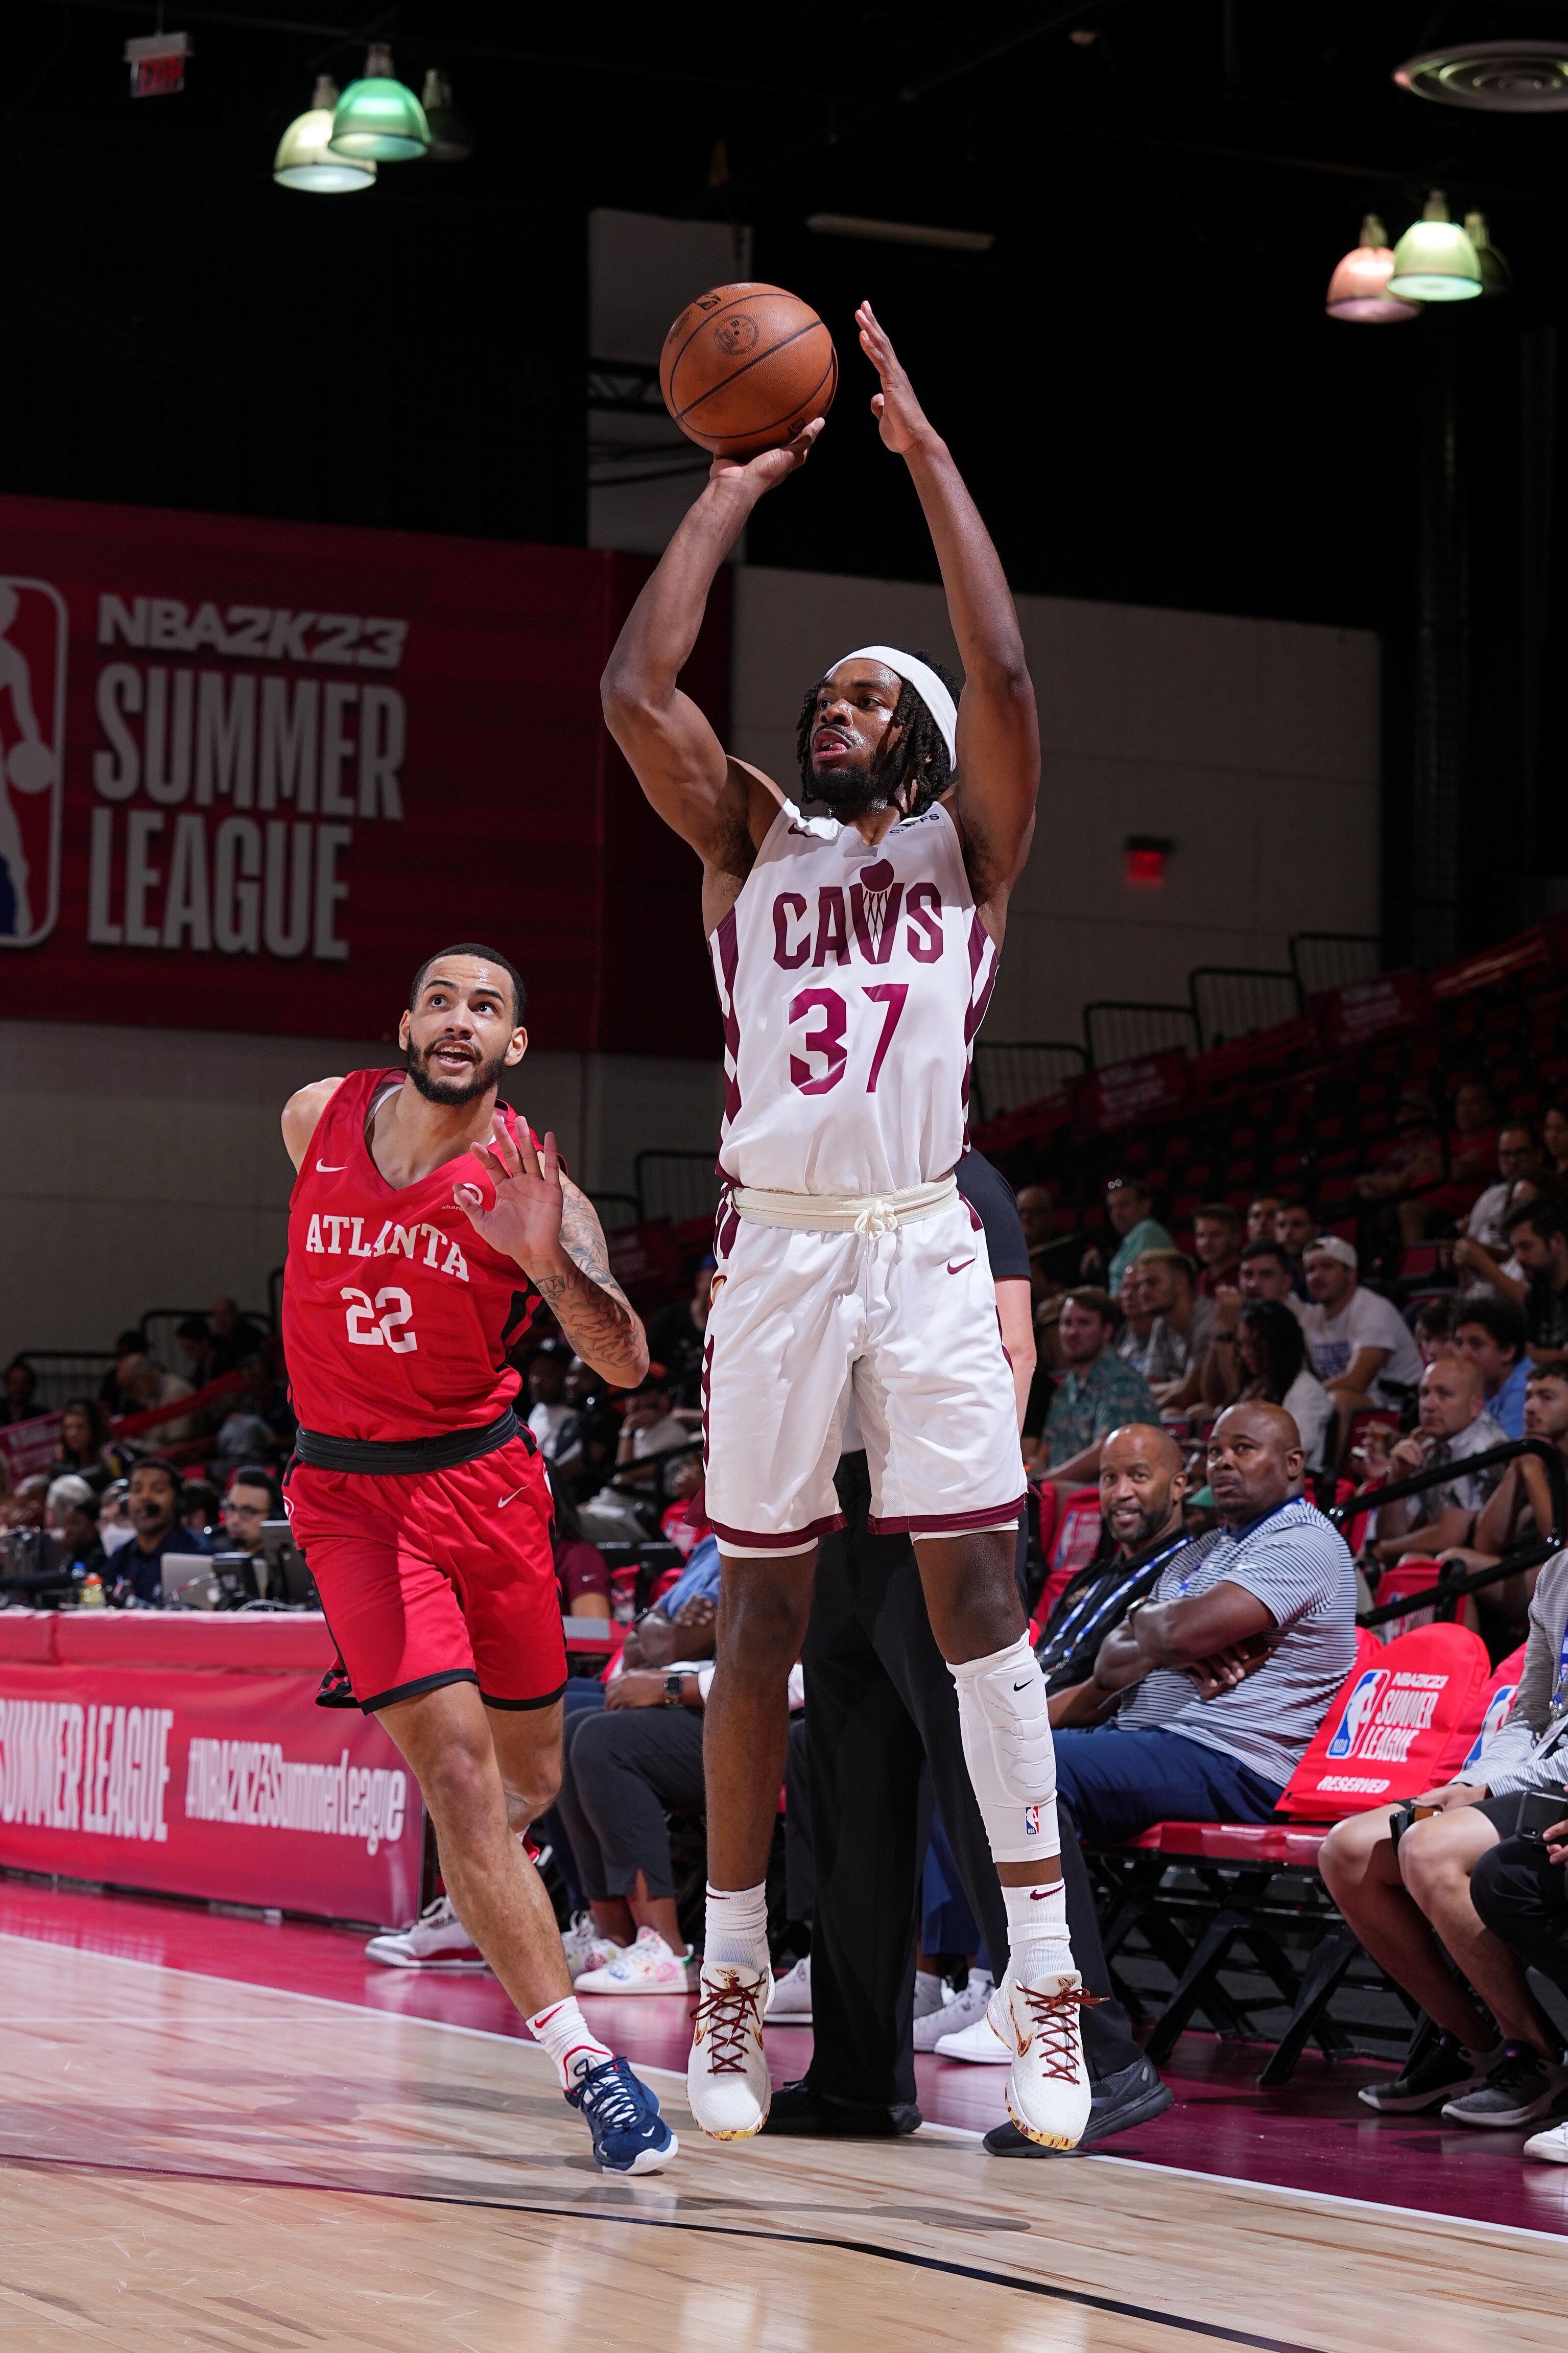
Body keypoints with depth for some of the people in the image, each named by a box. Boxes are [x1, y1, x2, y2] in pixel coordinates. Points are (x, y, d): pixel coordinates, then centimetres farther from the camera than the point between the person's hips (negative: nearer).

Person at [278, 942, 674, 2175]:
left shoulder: (529, 1184, -15)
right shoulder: (315, 1120, -7)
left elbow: (625, 1363, -29)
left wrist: (551, 1266, -48)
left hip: (484, 1477, 1)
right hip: (350, 1492, 0)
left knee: (532, 1777, 13)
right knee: (456, 1772, -14)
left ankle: (483, 1867, 51)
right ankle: (585, 2063, -15)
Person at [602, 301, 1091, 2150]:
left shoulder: (966, 841, 9)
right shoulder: (751, 843, 12)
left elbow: (1003, 676, -8)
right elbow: (634, 692, -2)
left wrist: (924, 451, -5)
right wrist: (731, 493, 4)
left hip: (925, 1246, -1)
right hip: (776, 1248, 1)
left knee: (976, 1589, -7)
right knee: (761, 1606, 5)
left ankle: (1043, 1975, -7)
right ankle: (732, 1967, 13)